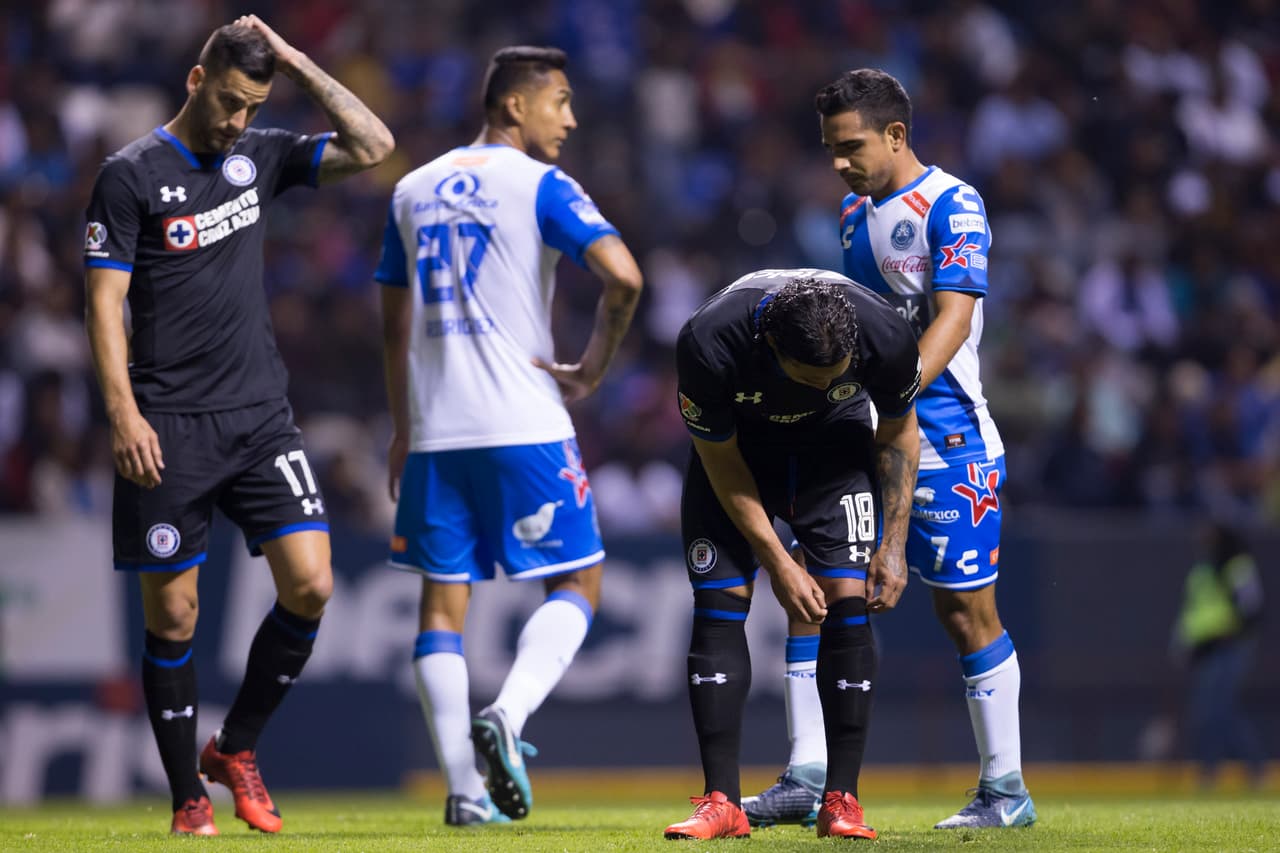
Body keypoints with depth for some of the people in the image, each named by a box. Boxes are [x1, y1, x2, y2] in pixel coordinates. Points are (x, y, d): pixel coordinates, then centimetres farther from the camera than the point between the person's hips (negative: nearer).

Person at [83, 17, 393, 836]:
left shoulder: (261, 156, 10)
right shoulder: (132, 175, -4)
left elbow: (373, 146, 7)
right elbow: (105, 303, -6)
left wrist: (299, 64, 1)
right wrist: (124, 414, -15)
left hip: (261, 415, 4)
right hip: (169, 428, -4)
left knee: (310, 585, -7)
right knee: (173, 615, -1)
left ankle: (236, 747, 12)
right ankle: (189, 798, 10)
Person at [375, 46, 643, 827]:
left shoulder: (416, 190, 15)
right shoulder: (538, 185, -4)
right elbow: (623, 274, -19)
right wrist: (593, 369, -5)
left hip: (434, 432, 5)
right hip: (524, 426, -5)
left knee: (444, 599, 7)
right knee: (576, 582, 7)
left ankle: (464, 788, 1)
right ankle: (508, 716, -16)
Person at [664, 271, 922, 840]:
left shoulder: (885, 337, -33)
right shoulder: (707, 344, -38)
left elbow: (898, 432, -10)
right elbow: (721, 460, -20)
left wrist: (894, 543, -11)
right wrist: (778, 565, -19)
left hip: (835, 439, 1)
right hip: (738, 441, -1)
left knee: (849, 601, -12)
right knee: (718, 604, -10)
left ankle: (841, 801, -8)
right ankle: (722, 804, -7)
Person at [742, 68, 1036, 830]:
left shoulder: (951, 206, -10)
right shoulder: (855, 212, 14)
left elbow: (952, 319, -20)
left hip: (944, 437, -8)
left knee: (965, 609, -2)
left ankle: (1007, 790, 7)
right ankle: (807, 780, 2)